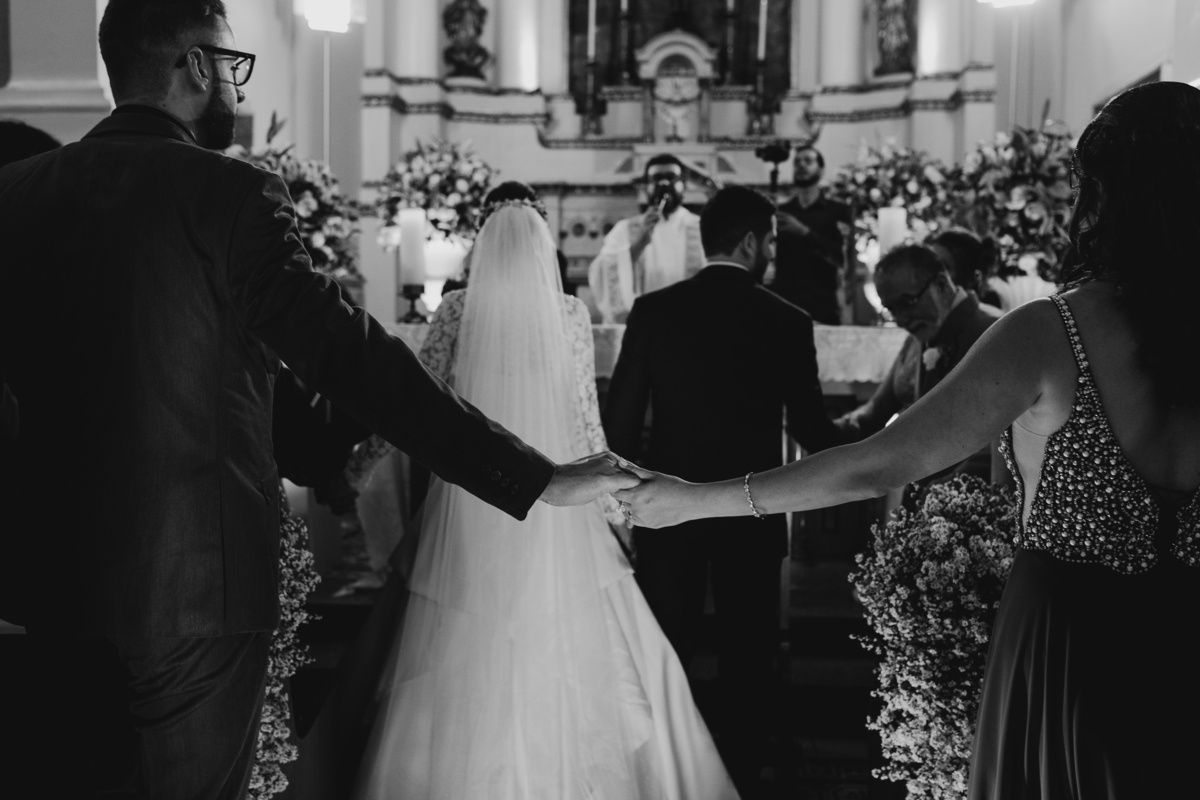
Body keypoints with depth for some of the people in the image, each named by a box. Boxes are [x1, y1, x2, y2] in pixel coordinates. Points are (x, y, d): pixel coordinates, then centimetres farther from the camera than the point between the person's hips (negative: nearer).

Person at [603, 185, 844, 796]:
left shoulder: (652, 310, -4)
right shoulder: (786, 322, -9)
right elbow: (808, 427, -6)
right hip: (750, 515, -2)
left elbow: (620, 418, -4)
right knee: (746, 666, 11)